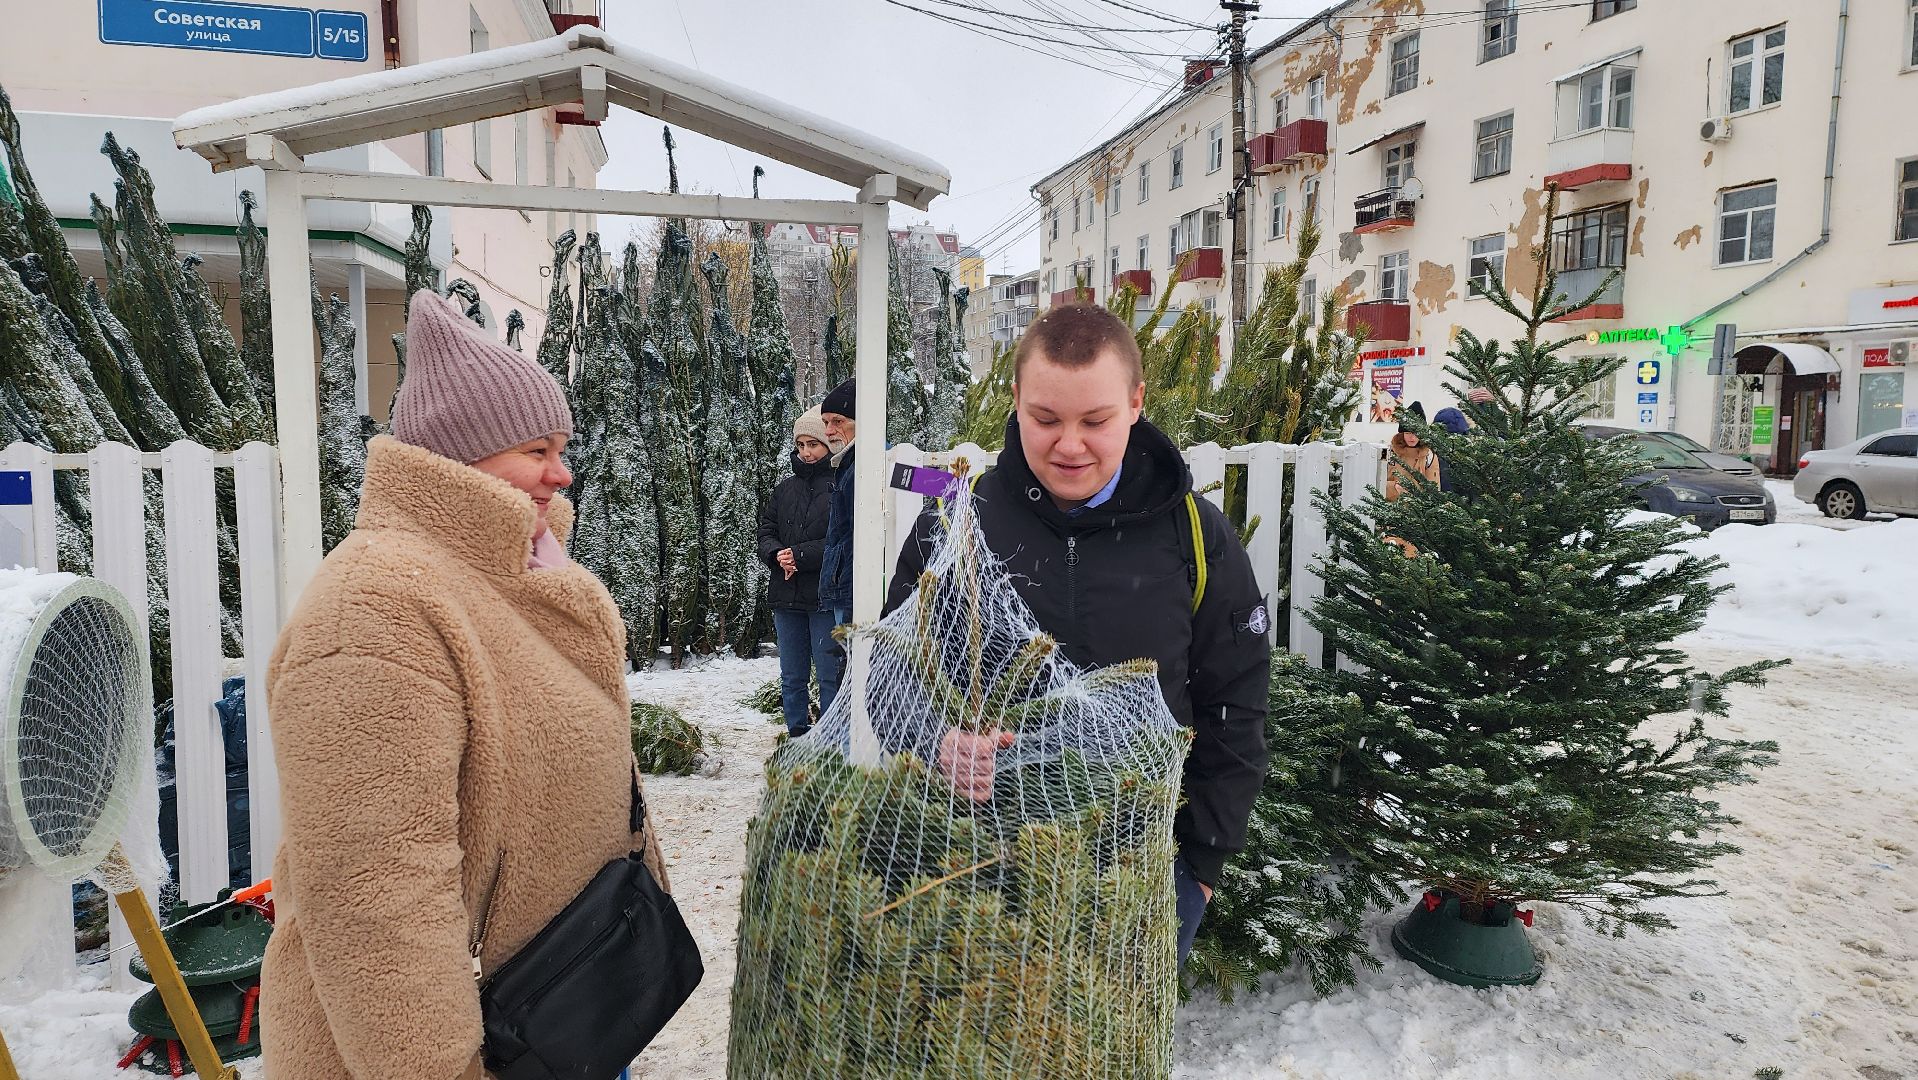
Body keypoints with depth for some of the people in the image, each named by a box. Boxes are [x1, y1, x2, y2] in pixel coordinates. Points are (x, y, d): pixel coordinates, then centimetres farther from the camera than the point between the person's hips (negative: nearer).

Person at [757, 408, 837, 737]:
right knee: (792, 678, 14)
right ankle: (797, 738, 26)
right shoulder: (786, 487, 13)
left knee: (830, 677, -1)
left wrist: (799, 556, -16)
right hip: (786, 597, 7)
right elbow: (765, 531, 13)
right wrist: (777, 555, -9)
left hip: (825, 597, -6)